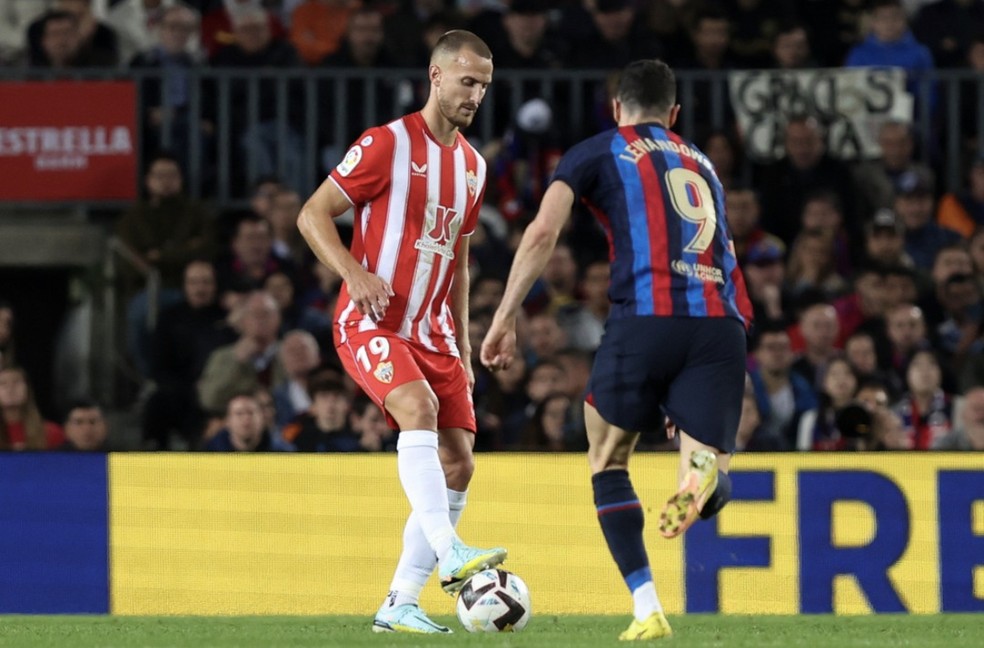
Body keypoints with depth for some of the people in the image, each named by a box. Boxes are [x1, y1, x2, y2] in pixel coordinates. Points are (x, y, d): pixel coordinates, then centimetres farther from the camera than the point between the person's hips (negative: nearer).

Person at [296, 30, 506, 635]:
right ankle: (450, 553, -44)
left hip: (433, 331, 7)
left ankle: (400, 604, 4)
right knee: (419, 408, -33)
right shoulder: (387, 144, -7)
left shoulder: (473, 166, 14)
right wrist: (355, 273, -24)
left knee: (458, 465, -2)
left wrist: (463, 350, 20)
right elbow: (313, 214, -8)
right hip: (371, 322, -7)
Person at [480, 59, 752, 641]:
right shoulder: (702, 164, 31)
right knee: (709, 489, 3)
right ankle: (706, 473, -36)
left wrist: (506, 317, 3)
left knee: (609, 463, 18)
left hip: (645, 319, -3)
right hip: (720, 325, 3)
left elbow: (543, 232, 1)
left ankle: (647, 609, 4)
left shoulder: (597, 153, 16)